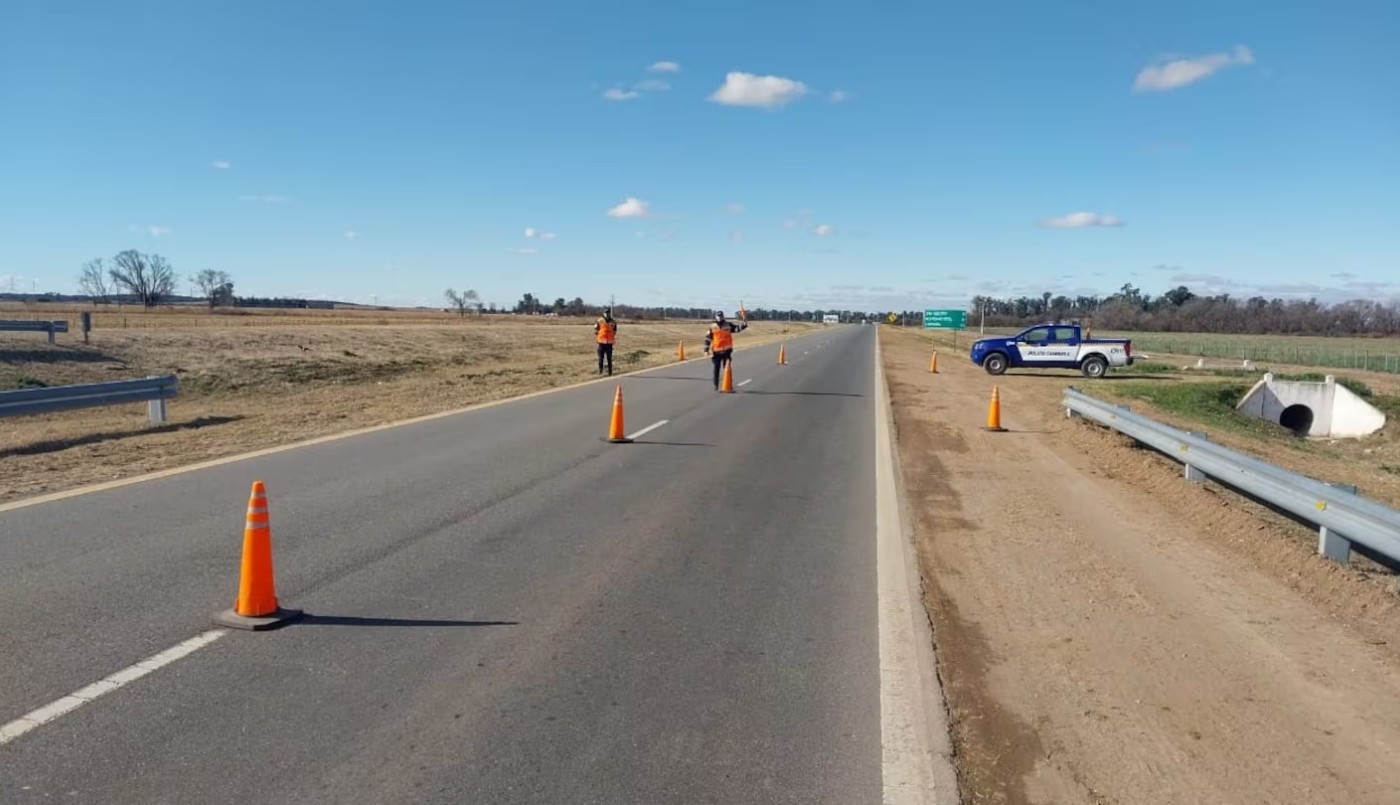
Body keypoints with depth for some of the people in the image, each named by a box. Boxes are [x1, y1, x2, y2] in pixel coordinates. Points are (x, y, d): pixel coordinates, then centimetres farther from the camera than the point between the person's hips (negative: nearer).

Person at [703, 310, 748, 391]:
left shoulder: (728, 325, 4)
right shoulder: (712, 327, 2)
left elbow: (737, 328, -6)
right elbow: (707, 339, 4)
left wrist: (744, 325, -26)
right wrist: (706, 350, 2)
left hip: (727, 351, 0)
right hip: (716, 352, 0)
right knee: (716, 369, 5)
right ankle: (716, 385, 14)